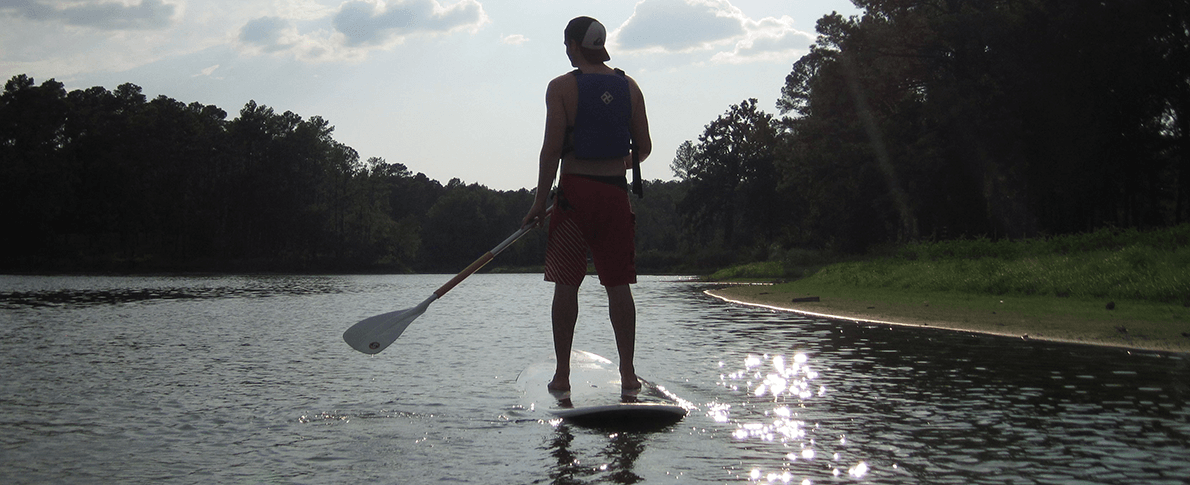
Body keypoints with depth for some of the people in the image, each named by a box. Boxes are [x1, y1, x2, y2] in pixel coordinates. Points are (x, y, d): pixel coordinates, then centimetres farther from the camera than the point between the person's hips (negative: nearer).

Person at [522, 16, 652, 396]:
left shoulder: (562, 87, -5)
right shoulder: (628, 87, 7)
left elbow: (552, 149, -10)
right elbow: (644, 148, 8)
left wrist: (540, 201, -5)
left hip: (575, 192, -3)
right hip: (616, 194, 3)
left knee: (566, 285, 2)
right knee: (618, 285, 6)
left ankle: (562, 374, 2)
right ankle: (628, 372, 4)